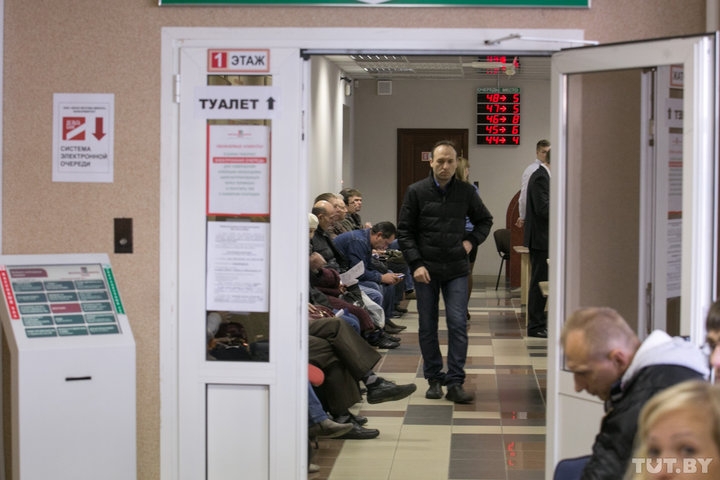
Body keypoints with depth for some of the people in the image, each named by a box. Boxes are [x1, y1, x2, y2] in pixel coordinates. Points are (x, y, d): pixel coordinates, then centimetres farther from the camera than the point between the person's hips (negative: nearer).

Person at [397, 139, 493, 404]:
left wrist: (471, 241, 2)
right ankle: (434, 379, 17)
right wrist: (416, 264, -10)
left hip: (456, 270, 0)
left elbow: (485, 220, 19)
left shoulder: (466, 192, 3)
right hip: (426, 270, 0)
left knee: (458, 325, -7)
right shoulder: (416, 192, -1)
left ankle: (455, 383, -4)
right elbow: (404, 231, 0)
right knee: (427, 327, 5)